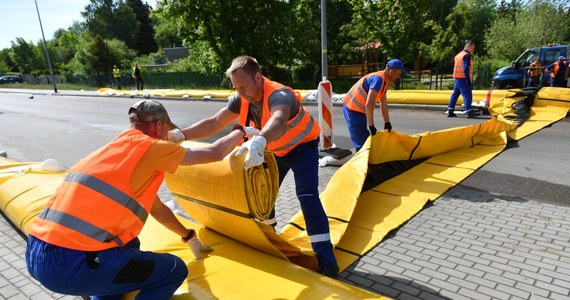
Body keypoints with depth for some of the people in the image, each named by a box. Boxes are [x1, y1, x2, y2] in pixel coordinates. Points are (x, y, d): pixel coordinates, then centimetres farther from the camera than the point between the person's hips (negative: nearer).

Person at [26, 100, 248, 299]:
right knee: (175, 269, 3)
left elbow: (156, 208, 29)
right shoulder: (148, 146, -5)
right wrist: (241, 132, 21)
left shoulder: (117, 148, 20)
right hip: (71, 264, -10)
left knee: (130, 244, 32)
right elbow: (214, 153, 2)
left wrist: (188, 236, 38)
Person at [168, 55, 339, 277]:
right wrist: (181, 134, -26)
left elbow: (278, 121, -60)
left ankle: (326, 260, -17)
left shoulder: (279, 95, -38)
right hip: (275, 150, 7)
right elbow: (214, 122, -15)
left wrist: (259, 141, -81)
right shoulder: (241, 99, -15)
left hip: (301, 146, -7)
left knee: (307, 196, -21)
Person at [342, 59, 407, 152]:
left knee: (366, 139, 16)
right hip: (352, 109, -10)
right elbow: (369, 105, -32)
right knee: (362, 142, -9)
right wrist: (371, 125, -25)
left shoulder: (384, 81, 6)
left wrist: (387, 122, 13)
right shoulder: (378, 79, -25)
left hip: (359, 109, 10)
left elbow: (383, 104, 13)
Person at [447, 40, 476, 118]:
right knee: (467, 95, -8)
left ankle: (450, 111, 14)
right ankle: (469, 112, -10)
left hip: (456, 78, 9)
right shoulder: (467, 55, -11)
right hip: (463, 79, -9)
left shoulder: (458, 55, 19)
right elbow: (466, 68, -19)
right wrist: (468, 79, -18)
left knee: (455, 94, 12)